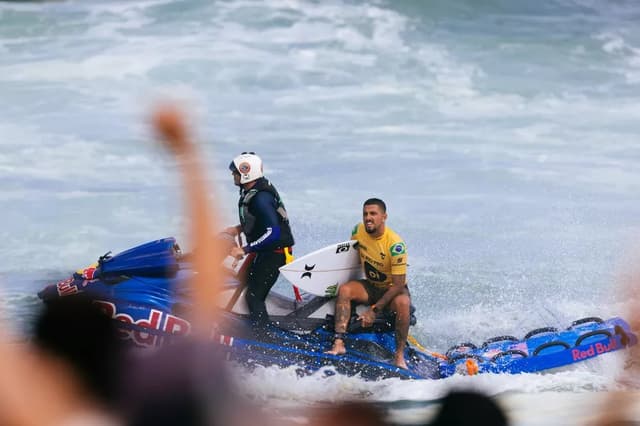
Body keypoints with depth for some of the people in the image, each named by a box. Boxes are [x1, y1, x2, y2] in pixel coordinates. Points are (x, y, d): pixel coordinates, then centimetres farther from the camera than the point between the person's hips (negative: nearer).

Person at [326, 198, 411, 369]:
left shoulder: (395, 244, -25)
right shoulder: (358, 231, -9)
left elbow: (398, 284, -24)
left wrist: (374, 310, -26)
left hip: (393, 288, -5)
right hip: (371, 286, 5)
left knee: (403, 302, -38)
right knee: (344, 289, -24)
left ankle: (400, 355, -28)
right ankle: (339, 343, -33)